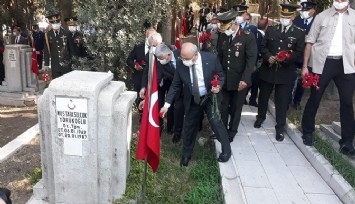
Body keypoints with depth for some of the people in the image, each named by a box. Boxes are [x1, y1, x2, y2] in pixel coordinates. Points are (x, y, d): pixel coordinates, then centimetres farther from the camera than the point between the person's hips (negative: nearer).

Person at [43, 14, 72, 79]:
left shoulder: (66, 33, 0)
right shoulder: (48, 35, 2)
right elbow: (46, 50, 5)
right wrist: (46, 63, 4)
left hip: (66, 63, -1)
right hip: (54, 64, 1)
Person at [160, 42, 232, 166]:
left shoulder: (211, 59, -21)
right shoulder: (180, 63, -17)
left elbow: (221, 75, -4)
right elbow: (175, 85, -8)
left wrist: (218, 86, -26)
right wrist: (167, 104, -13)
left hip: (210, 97, -2)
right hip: (192, 100, 2)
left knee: (216, 123, -4)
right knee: (189, 126, 10)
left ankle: (226, 150, 21)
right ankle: (186, 154, 32)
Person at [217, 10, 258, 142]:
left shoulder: (248, 37, -10)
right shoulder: (224, 37, 6)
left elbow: (251, 59, -15)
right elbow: (220, 57, 11)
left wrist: (245, 79, -22)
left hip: (239, 81, -4)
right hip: (224, 80, 4)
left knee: (236, 108, 11)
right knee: (223, 107, 10)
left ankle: (232, 132, 27)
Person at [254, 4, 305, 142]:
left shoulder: (299, 33, 0)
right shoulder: (270, 30, 6)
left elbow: (299, 52, -3)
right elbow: (263, 47, 5)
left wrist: (286, 59, -21)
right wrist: (268, 57, -15)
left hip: (285, 72, -2)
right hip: (267, 69, 2)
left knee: (282, 101, 2)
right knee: (263, 96, 16)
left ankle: (280, 128, 12)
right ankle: (260, 117, 39)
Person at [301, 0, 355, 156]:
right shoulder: (322, 16, 5)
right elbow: (310, 42, 5)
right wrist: (305, 66, -1)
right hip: (323, 63, -1)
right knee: (314, 99, 7)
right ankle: (307, 133, 25)